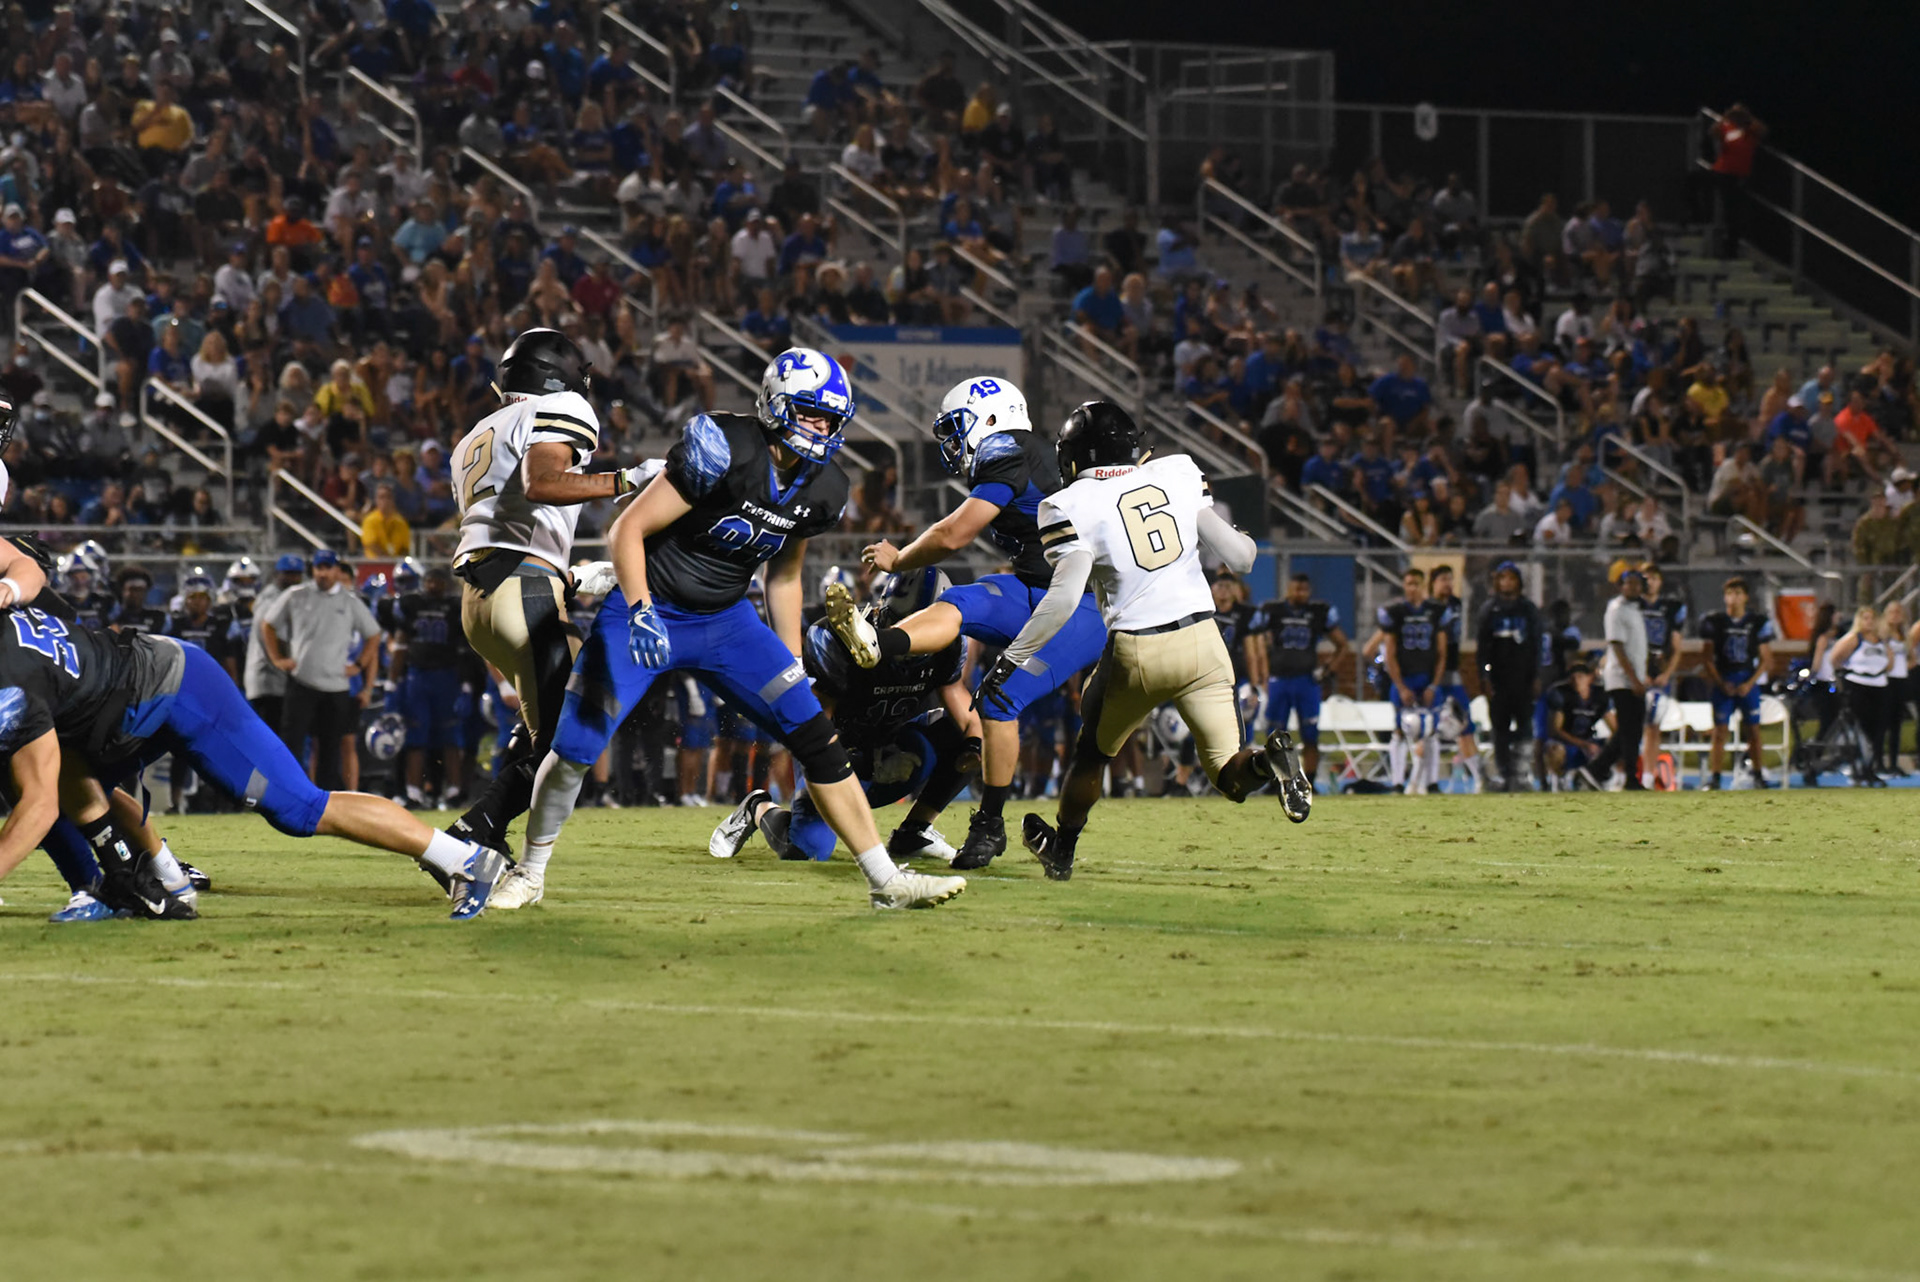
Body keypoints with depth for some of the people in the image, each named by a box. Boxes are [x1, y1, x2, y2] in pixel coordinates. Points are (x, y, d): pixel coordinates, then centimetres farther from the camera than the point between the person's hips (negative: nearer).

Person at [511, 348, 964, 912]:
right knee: (575, 749, -9)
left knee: (818, 738, -5)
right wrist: (640, 612, -31)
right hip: (650, 609, -5)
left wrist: (793, 668, 14)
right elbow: (627, 530, -20)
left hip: (725, 622, 5)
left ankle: (886, 881, 2)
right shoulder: (726, 452, -24)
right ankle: (529, 874, 14)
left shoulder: (821, 490, -1)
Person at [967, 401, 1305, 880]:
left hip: (1136, 652, -2)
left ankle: (1061, 847, 38)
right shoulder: (1178, 476, 6)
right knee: (1230, 776, 4)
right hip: (1202, 642, 2)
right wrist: (1239, 537, 28)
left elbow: (1063, 599, -15)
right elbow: (1239, 557, 4)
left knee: (1093, 754, 24)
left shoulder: (1074, 507, -5)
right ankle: (1266, 761, -28)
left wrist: (1009, 661, -10)